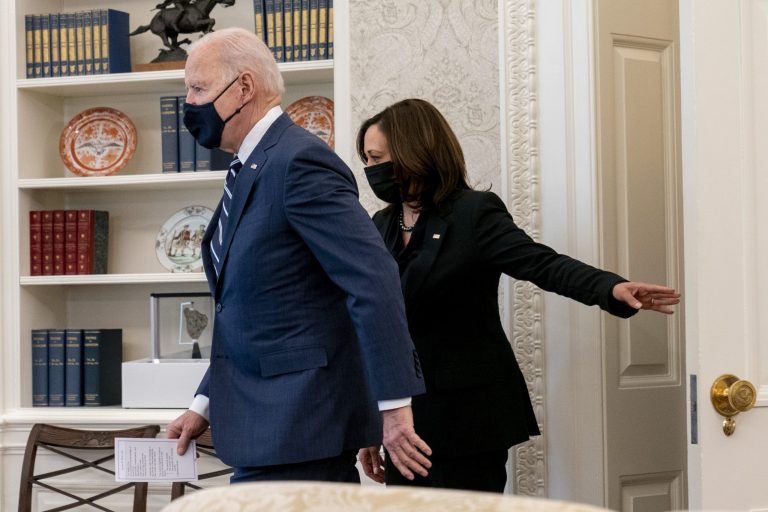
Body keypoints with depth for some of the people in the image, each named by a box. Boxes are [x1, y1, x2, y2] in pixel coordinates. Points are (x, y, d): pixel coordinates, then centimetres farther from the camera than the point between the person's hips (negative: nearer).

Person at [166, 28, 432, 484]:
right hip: (269, 418, 9)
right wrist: (206, 403, 16)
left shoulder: (299, 161, -16)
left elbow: (374, 279, -23)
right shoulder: (251, 171, 15)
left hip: (297, 428, -9)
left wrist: (394, 405, -26)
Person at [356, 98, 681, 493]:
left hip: (467, 420, -6)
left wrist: (612, 288, -39)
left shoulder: (474, 213, -7)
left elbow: (542, 263, -20)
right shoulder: (382, 226, 12)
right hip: (404, 418, 6)